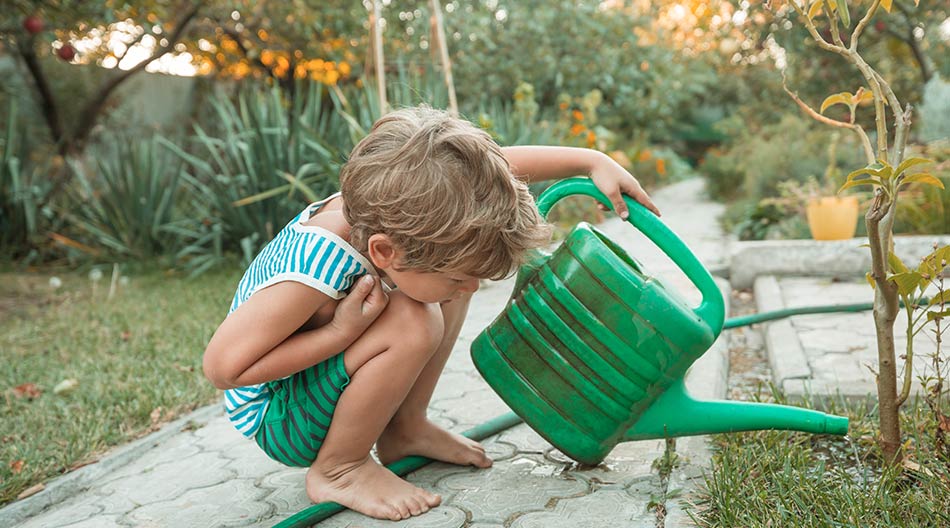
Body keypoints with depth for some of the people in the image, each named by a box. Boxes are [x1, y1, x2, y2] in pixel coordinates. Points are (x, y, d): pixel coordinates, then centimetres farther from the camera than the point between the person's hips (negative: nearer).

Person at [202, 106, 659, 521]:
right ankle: (338, 469, -10)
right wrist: (341, 331, -34)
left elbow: (502, 163, -7)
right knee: (412, 325, -32)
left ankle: (406, 429, 9)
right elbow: (223, 367, -31)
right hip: (280, 421, -8)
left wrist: (593, 161, -9)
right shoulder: (316, 269, -39)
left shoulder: (387, 211, -19)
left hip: (323, 383, 8)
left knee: (455, 265, -2)